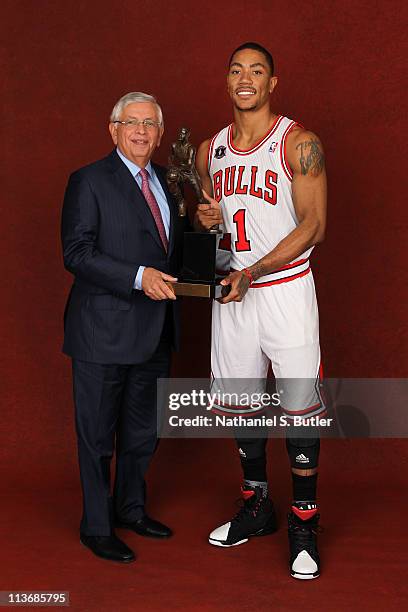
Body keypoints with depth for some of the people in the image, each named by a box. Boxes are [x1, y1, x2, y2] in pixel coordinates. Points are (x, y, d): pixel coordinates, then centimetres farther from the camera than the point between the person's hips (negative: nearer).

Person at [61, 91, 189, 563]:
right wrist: (139, 277, -25)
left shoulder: (164, 181, 13)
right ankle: (96, 527, 21)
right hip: (104, 330, -7)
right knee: (97, 432, 6)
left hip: (155, 331, 7)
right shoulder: (89, 181, -8)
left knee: (143, 429, 19)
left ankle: (130, 509, 37)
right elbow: (76, 253, -16)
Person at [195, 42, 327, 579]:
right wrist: (205, 221, -4)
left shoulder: (299, 143, -5)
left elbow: (313, 226, -11)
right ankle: (256, 509, 29)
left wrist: (253, 272, -19)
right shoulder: (210, 150, 11)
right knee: (240, 403, 11)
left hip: (285, 288, -5)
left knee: (300, 407, -3)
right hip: (230, 292, 5)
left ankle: (303, 525, 11)